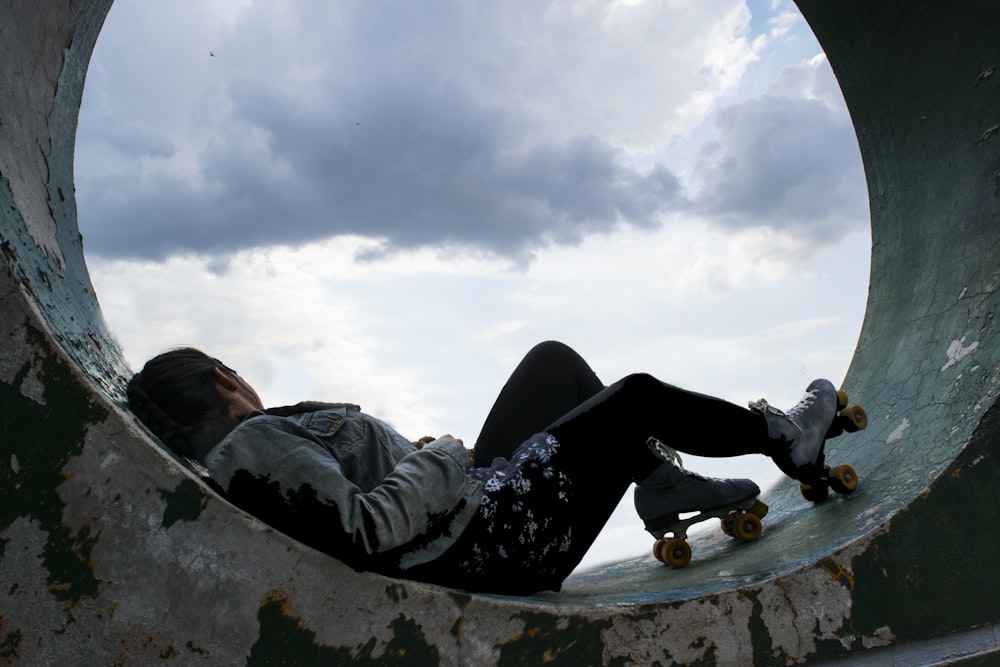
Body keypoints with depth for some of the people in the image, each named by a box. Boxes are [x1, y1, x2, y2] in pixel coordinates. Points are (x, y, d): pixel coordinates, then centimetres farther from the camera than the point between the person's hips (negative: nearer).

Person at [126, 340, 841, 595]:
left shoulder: (238, 454, 13)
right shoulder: (256, 440, -18)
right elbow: (361, 534, -29)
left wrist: (415, 458, 7)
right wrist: (440, 464, -17)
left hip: (472, 502, 10)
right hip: (490, 543, -10)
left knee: (555, 360, 17)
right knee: (636, 395, -2)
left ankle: (662, 483, 20)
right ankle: (781, 435, 22)